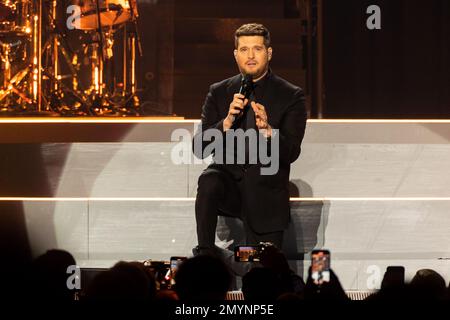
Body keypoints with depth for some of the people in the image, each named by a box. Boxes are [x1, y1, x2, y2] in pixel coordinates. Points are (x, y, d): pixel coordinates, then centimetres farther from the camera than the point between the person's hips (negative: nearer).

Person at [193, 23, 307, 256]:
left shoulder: (291, 96, -2)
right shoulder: (219, 92, 5)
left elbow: (291, 153, -11)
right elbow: (199, 148, -2)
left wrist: (267, 131, -30)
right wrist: (227, 121, -18)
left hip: (266, 194, -1)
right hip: (229, 178, 1)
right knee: (209, 181, -34)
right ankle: (204, 254, -24)